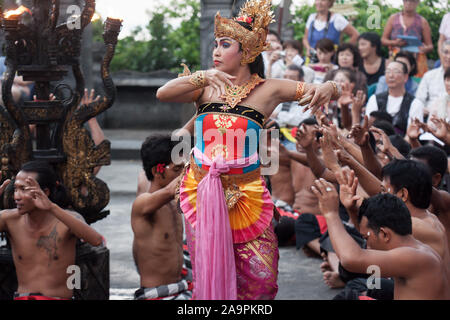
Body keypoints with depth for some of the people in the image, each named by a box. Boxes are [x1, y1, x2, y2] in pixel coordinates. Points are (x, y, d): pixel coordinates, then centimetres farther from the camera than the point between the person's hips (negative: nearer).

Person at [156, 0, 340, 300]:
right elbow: (162, 94, -14)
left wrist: (326, 89, -31)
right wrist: (203, 76, -27)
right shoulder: (206, 88, 2)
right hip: (202, 192, 2)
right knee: (207, 274, 9)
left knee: (260, 276, -3)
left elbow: (331, 90, -6)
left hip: (246, 194, -2)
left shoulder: (267, 89, -3)